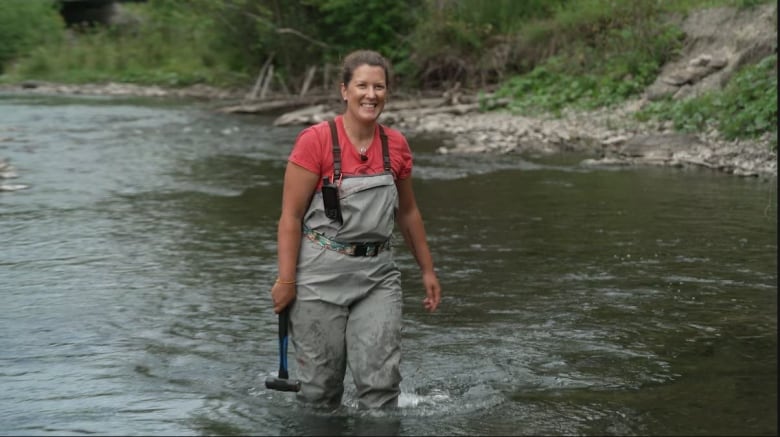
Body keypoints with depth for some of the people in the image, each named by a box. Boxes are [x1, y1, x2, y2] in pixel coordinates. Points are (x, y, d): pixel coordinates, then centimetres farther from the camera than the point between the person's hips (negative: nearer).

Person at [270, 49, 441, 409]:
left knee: (381, 379, -6)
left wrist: (427, 270, 21)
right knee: (320, 384, 3)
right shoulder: (316, 140, -10)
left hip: (377, 274, 4)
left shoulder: (396, 145, 5)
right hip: (321, 274, -3)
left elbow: (408, 213, 18)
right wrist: (286, 280, -13)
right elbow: (290, 216, -9)